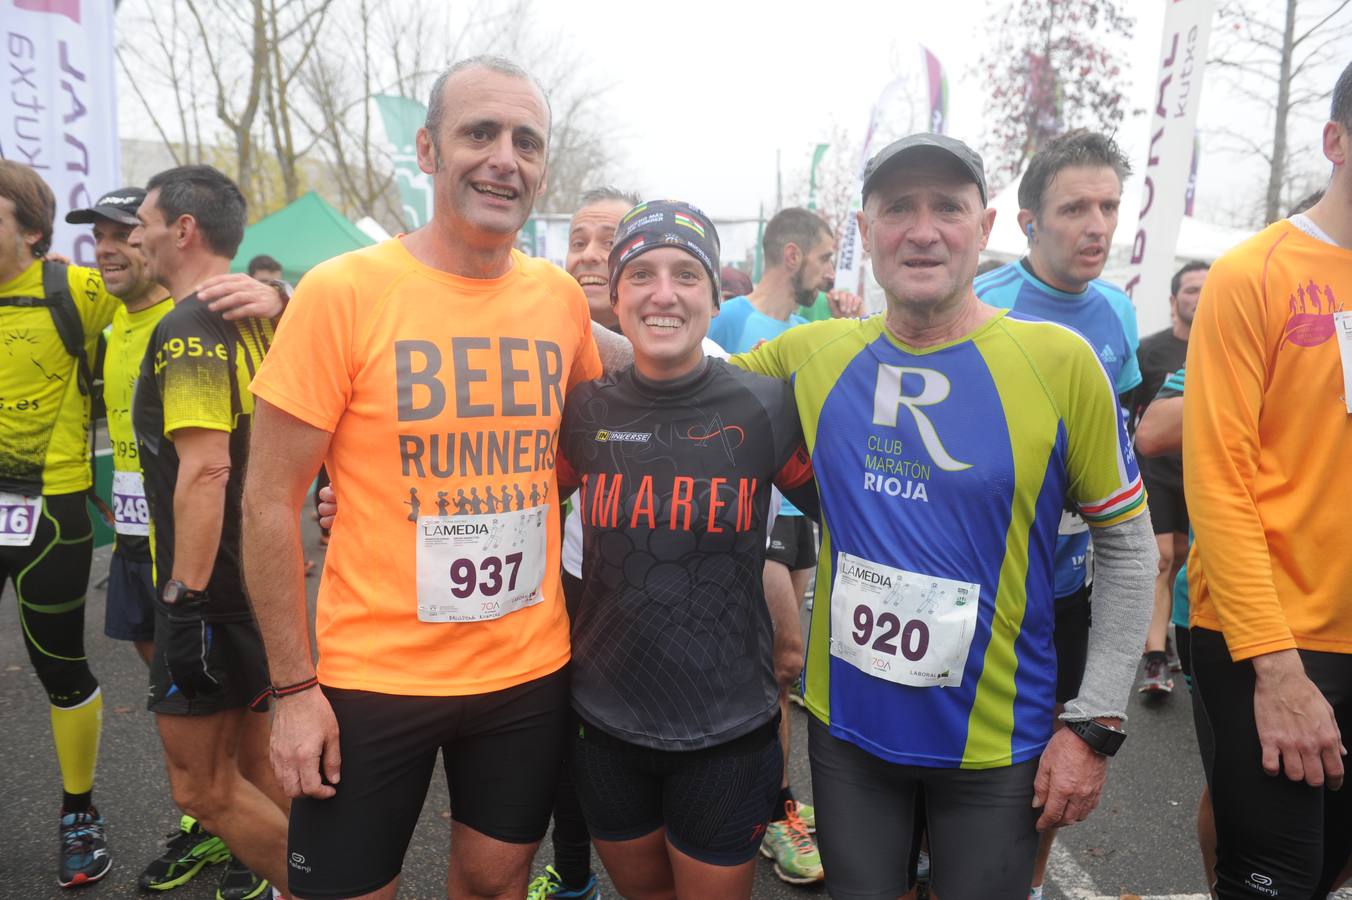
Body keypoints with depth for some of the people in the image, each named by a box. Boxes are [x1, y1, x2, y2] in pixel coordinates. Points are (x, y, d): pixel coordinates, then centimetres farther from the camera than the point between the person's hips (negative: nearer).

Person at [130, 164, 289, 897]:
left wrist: (186, 595, -22)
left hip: (211, 593, -9)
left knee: (201, 786, 2)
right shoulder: (257, 322, 11)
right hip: (263, 582, 9)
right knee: (255, 767, 18)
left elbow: (205, 470, -25)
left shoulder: (187, 329, -16)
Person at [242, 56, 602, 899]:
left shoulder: (563, 296, -1)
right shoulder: (342, 292, -12)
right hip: (374, 677, -3)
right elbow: (271, 502, -9)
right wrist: (295, 686, -9)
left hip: (532, 670, 4)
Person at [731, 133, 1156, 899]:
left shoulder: (1060, 361, -12)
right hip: (845, 723, 2)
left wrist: (1095, 724, -6)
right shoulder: (815, 353, -5)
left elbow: (1128, 546, -4)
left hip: (998, 742, -2)